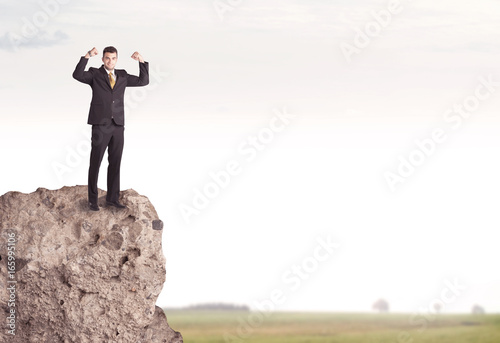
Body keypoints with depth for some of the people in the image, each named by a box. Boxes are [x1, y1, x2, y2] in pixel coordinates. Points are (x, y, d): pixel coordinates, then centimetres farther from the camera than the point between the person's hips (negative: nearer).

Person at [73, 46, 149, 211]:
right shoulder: (94, 74, 2)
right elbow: (78, 75, -16)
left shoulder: (122, 76, 14)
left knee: (115, 163, 7)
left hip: (118, 126, 4)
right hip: (100, 125, -4)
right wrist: (87, 56, -26)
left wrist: (142, 61, -2)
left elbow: (143, 81, 10)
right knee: (95, 163, -1)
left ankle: (112, 198, 15)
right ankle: (93, 200, 4)